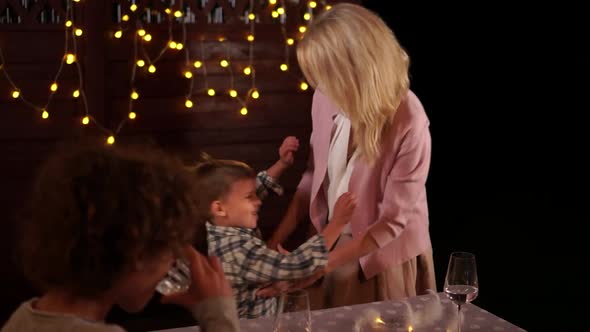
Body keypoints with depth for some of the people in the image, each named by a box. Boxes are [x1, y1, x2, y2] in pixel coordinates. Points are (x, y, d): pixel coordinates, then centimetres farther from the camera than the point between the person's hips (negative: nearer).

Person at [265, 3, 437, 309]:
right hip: (333, 248, 5)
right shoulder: (327, 99, -12)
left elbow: (392, 221, -22)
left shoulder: (409, 125, -28)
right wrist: (276, 240, -2)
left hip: (385, 260, -5)